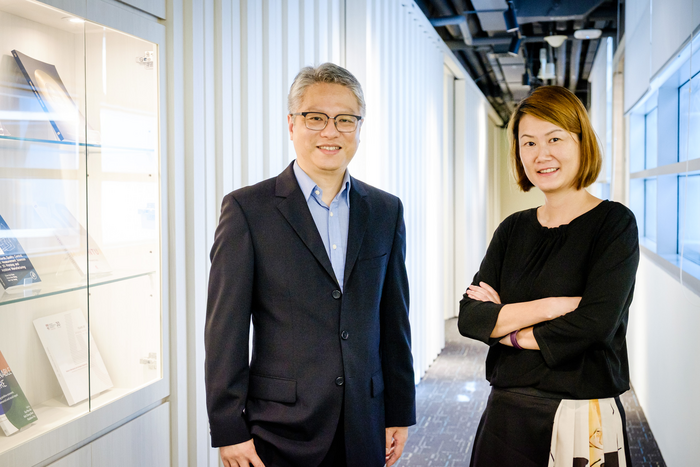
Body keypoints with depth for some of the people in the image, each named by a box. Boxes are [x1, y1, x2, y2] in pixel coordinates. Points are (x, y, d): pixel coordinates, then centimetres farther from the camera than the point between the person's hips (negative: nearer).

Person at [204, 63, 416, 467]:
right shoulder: (247, 209, -6)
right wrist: (228, 430, -9)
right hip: (279, 432, -3)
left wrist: (400, 412, 9)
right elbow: (225, 328, -7)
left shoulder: (386, 211, 6)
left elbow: (394, 320, 8)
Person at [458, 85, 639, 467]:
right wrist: (550, 306, -17)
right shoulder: (513, 229, 5)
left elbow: (595, 324, -18)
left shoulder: (614, 223, -7)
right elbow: (469, 317, -5)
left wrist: (506, 328, -8)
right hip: (506, 413, 4)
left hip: (582, 419, -4)